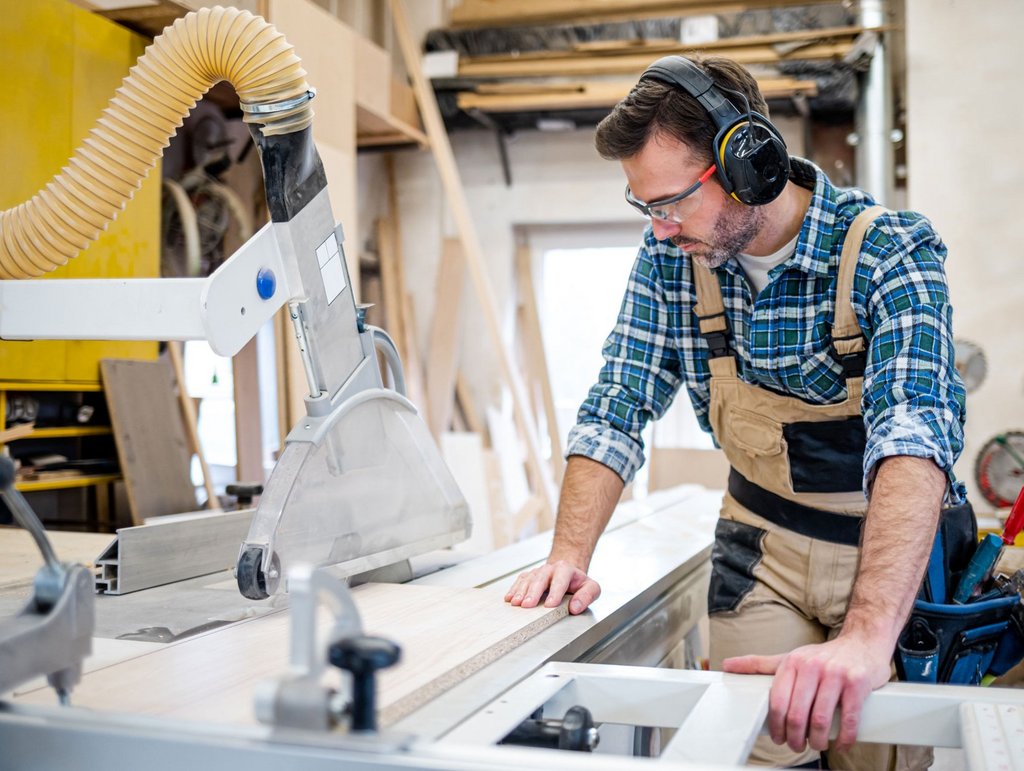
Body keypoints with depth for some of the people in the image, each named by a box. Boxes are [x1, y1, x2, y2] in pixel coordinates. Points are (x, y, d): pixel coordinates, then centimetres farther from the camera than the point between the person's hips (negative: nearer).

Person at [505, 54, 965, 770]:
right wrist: (570, 557, -21)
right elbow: (617, 412, -7)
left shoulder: (891, 252, -24)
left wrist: (867, 635, -53)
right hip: (762, 549, 3)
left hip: (896, 547, -2)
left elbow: (914, 431, -39)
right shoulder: (673, 255, -10)